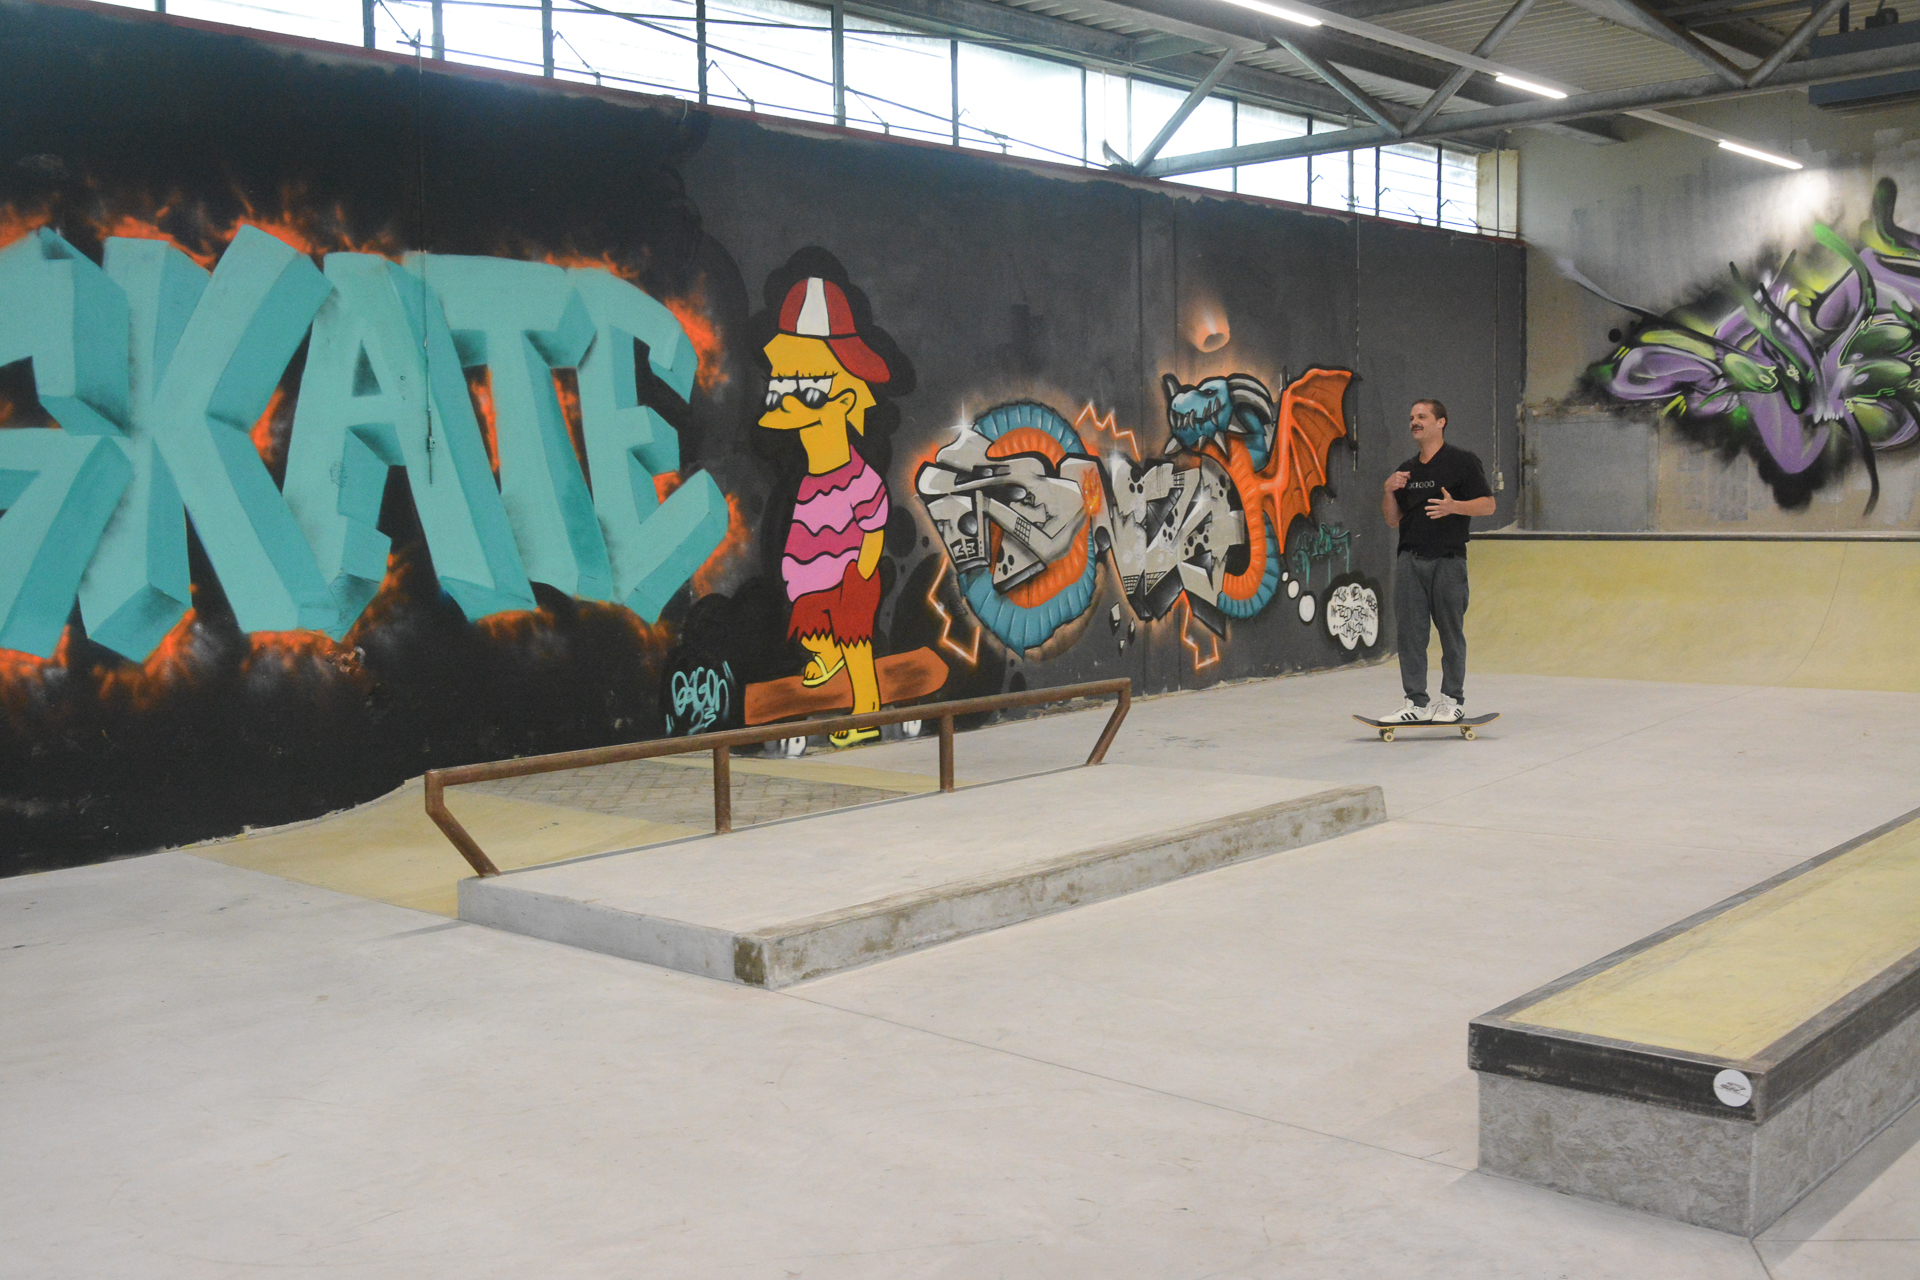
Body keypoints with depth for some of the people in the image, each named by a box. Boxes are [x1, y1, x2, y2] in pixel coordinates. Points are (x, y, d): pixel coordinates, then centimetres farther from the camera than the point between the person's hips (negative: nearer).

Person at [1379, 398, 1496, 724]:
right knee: (1410, 632, 1)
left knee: (1451, 632, 1)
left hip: (1448, 559, -5)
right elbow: (1393, 521, 17)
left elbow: (1488, 504, -2)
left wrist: (1454, 507, -18)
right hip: (1409, 559, 5)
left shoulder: (1462, 462, 1)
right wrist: (1388, 492, 0)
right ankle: (1416, 702, 6)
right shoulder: (1405, 470, 17)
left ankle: (1452, 700, 11)